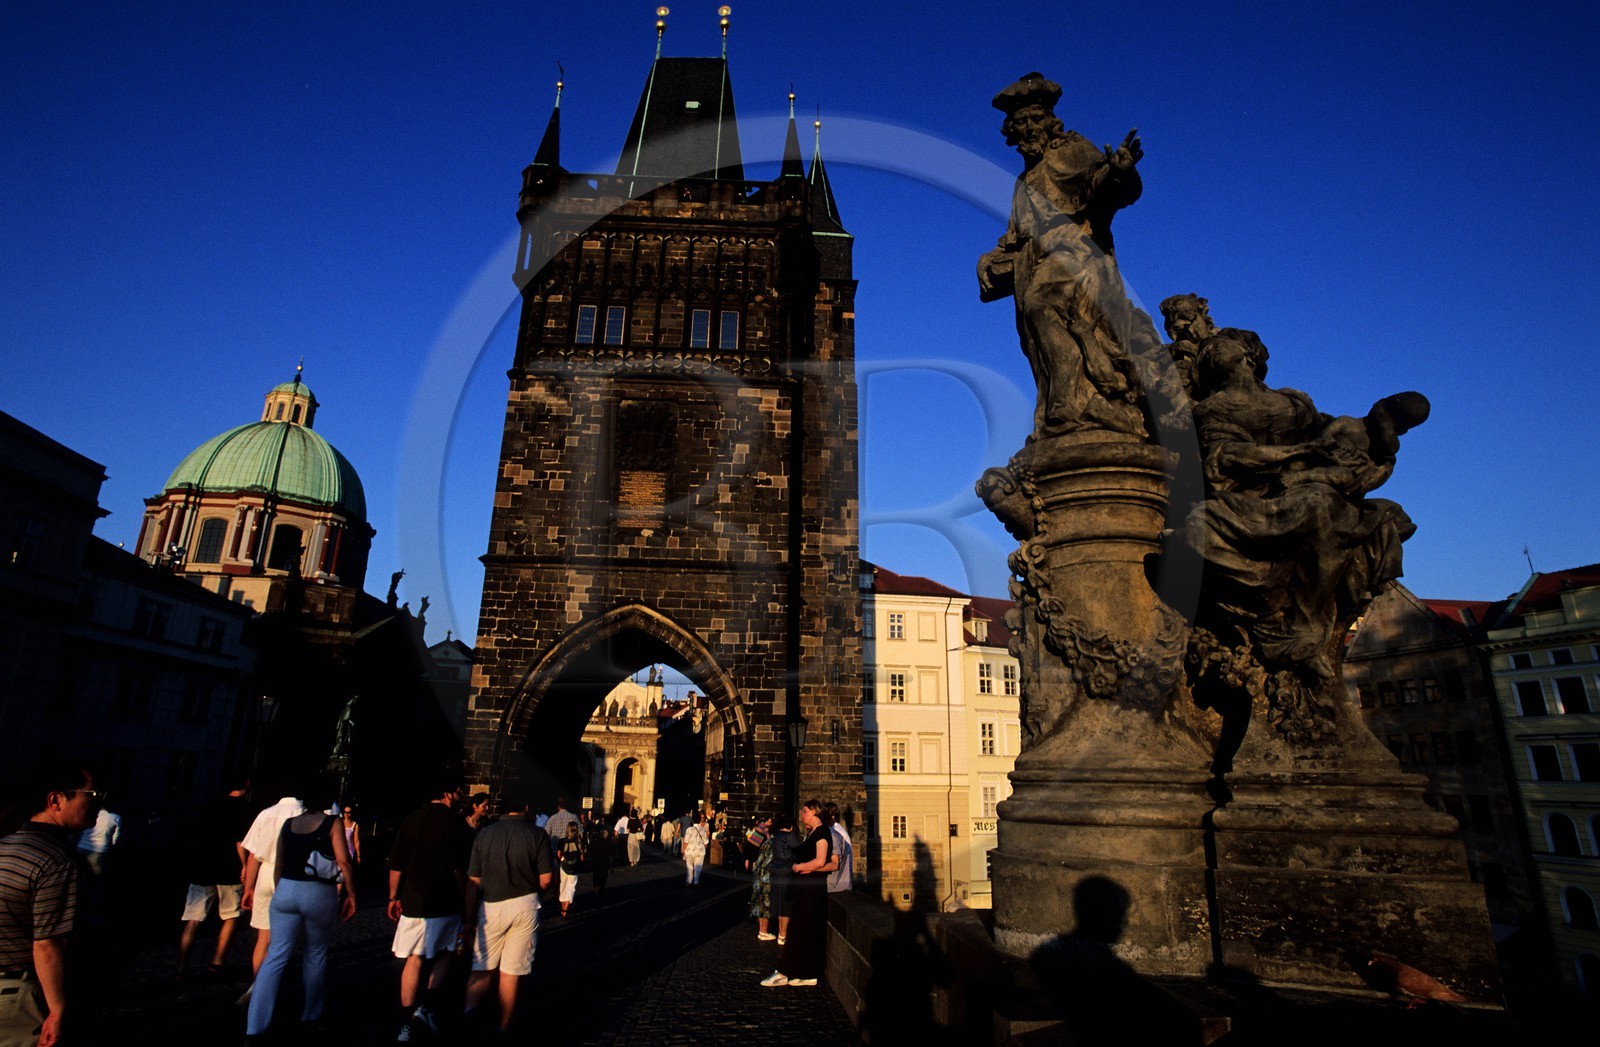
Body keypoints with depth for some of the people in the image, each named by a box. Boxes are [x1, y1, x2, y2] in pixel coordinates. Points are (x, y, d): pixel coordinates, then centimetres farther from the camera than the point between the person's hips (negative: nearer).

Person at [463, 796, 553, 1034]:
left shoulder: (485, 834, 0)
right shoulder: (537, 835, -6)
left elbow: (473, 882, 0)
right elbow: (546, 880, -7)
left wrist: (470, 918, 7)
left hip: (490, 906, 1)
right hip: (525, 906, -1)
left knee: (483, 967, 14)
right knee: (511, 972, 9)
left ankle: (469, 1008, -10)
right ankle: (503, 1027, 17)